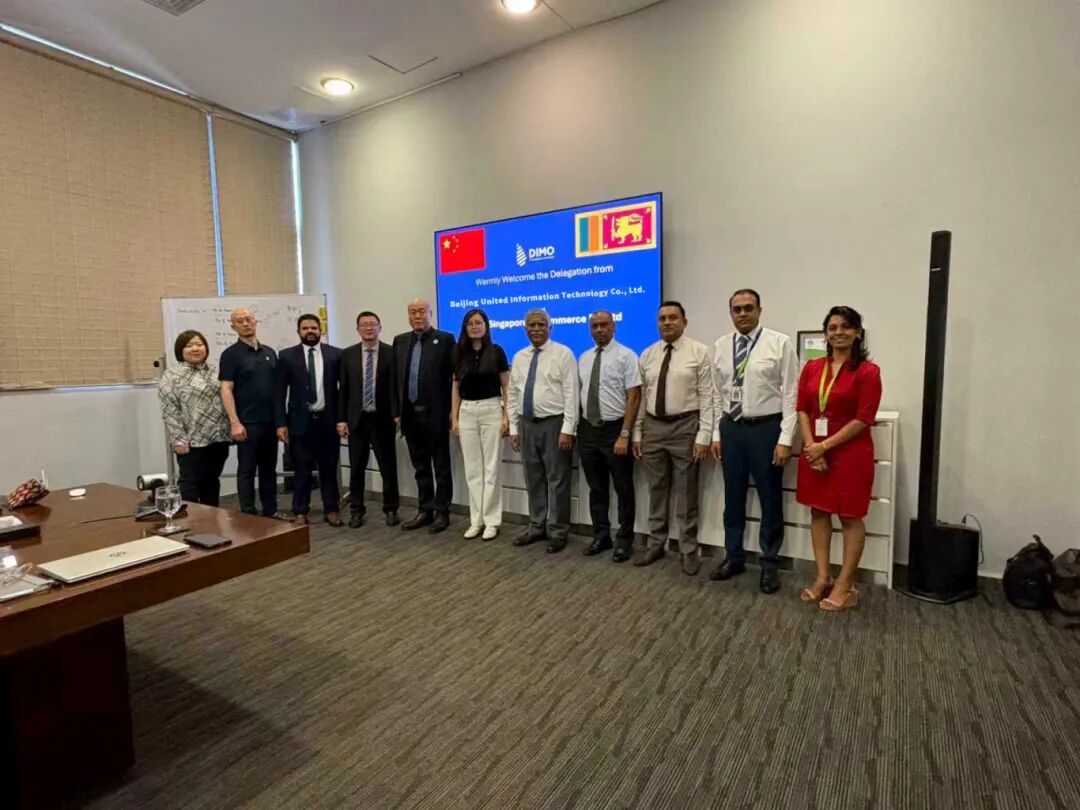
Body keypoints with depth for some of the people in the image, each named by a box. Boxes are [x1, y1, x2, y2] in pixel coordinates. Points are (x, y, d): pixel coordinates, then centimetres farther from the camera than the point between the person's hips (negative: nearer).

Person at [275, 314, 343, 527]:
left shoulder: (335, 354, 4)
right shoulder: (287, 356, 3)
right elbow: (280, 392, 1)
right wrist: (280, 423, -5)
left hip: (328, 419, 1)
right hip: (300, 420, 0)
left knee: (329, 468, 8)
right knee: (302, 469, 6)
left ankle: (331, 510, 19)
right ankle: (300, 512, 19)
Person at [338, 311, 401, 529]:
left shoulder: (391, 353, -2)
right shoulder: (348, 354, 5)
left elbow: (396, 386, -4)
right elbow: (343, 389, 5)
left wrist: (397, 415, -12)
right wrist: (341, 419, -1)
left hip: (382, 419, -2)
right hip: (357, 418, 2)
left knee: (388, 467, 6)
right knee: (356, 468, 9)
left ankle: (390, 509, 20)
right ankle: (357, 510, 22)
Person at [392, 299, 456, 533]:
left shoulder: (445, 339, -4)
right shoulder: (399, 341, 11)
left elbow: (456, 376, -6)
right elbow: (395, 377, 10)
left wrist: (453, 410, -8)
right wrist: (396, 410, 5)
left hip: (435, 413, -5)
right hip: (410, 413, 5)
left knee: (441, 467, 5)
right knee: (420, 467, 14)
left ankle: (442, 512, 16)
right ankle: (424, 510, 25)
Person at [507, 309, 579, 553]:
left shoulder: (563, 354, -5)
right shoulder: (519, 357, 11)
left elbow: (571, 394, -10)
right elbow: (513, 395, 13)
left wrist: (567, 429, -16)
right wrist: (514, 428, 8)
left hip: (554, 424, -5)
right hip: (527, 424, 5)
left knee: (557, 480, 2)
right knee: (533, 479, 14)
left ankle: (557, 532, 14)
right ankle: (537, 526, 27)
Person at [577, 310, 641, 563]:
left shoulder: (626, 356, -8)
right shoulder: (584, 358, 10)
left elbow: (634, 397, -12)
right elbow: (580, 393, 13)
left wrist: (624, 434, -17)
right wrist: (579, 428, 6)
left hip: (615, 429, -5)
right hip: (588, 429, 6)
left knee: (623, 488, 7)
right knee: (596, 487, 14)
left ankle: (624, 540, 21)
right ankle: (600, 536, 28)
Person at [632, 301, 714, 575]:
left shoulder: (699, 351, -5)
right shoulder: (647, 355, 8)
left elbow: (706, 396, -8)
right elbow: (641, 397, 10)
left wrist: (703, 436, -13)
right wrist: (637, 433, 8)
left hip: (685, 426, -4)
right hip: (653, 427, 4)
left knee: (686, 493, 6)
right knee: (656, 491, 13)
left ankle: (689, 551, 20)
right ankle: (656, 544, 27)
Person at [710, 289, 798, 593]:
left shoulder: (780, 343, -8)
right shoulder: (720, 347, 5)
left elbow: (791, 394, -9)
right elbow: (718, 395, 9)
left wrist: (785, 439, -13)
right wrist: (716, 433, 7)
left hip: (766, 428, -4)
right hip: (731, 428, 4)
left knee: (770, 498, 9)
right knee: (733, 497, 14)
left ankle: (769, 563, 26)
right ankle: (733, 557, 31)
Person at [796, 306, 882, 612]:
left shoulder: (867, 371, -8)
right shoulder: (812, 367, 7)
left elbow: (863, 419, -13)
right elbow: (803, 409, 5)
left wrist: (826, 445, -15)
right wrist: (810, 444, -8)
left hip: (850, 453, -5)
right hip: (815, 451, 5)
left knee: (851, 517, 5)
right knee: (819, 512, 10)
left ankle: (845, 585, 16)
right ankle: (823, 578, 22)